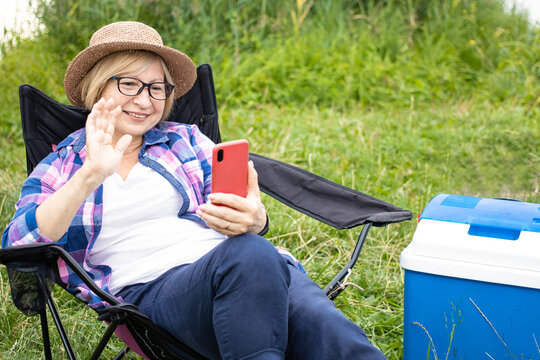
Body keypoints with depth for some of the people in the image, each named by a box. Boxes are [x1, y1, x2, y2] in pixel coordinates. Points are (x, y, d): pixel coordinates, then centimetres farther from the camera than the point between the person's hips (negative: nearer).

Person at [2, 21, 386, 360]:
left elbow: (233, 206, 12)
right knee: (250, 255, -36)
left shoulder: (186, 139, 24)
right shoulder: (57, 169, 18)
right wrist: (91, 174, -14)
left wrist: (253, 219, -15)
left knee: (313, 316, -35)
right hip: (151, 286, -2)